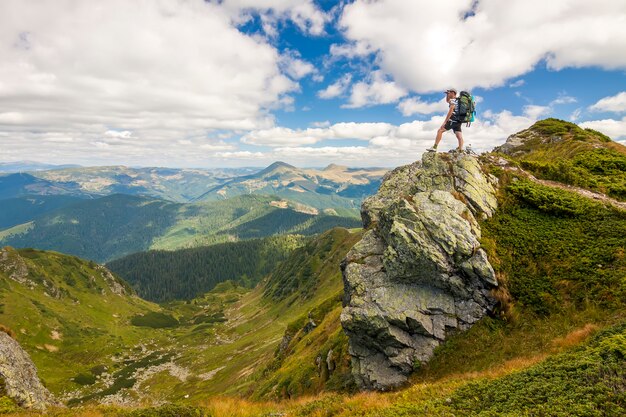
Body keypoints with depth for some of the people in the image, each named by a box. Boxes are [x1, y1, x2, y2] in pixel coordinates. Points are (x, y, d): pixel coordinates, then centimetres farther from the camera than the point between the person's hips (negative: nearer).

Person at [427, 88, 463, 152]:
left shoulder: (453, 100, -5)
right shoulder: (458, 100, 23)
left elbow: (450, 112, -16)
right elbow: (447, 100, 40)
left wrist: (445, 122, -18)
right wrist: (447, 95, 23)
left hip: (452, 120, -9)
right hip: (458, 122, 9)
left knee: (440, 131, -6)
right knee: (459, 137, -3)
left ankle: (434, 147, -12)